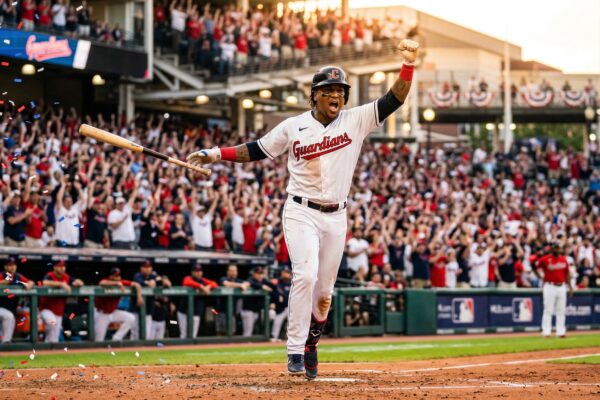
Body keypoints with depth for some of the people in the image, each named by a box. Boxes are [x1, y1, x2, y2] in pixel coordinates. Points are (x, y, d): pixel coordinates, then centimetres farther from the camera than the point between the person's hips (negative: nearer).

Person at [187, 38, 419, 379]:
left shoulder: (356, 121, 2)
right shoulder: (293, 126, 1)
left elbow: (394, 100, -6)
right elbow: (257, 150, 7)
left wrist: (409, 65, -18)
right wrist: (216, 154, -3)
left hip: (336, 217, 2)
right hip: (301, 213, -2)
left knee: (324, 291, 7)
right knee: (306, 275, -22)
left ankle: (311, 346, 29)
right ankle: (295, 351, -16)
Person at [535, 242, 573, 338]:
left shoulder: (563, 259, 8)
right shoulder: (545, 259, -7)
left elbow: (567, 273, 14)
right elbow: (535, 268, 1)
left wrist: (570, 287, 11)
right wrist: (541, 278, -6)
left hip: (561, 286, 5)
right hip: (550, 286, -5)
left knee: (561, 310, 7)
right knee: (548, 310, -5)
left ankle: (561, 331, 13)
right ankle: (546, 332, -3)